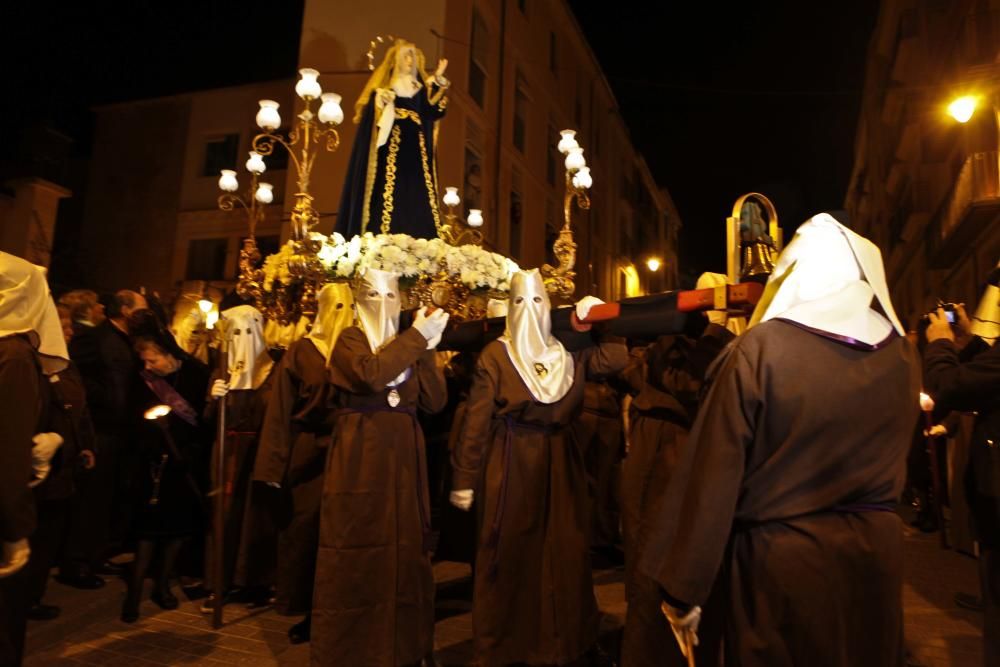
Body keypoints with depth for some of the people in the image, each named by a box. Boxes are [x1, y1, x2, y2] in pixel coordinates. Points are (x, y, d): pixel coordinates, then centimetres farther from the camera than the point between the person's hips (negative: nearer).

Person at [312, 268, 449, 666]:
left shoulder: (407, 345, 14)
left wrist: (426, 349, -5)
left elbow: (435, 402, 3)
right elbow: (373, 374, -24)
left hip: (402, 460, 5)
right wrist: (417, 337, -18)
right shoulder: (350, 340, 0)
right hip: (360, 459, -5)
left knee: (404, 549, 8)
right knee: (357, 551, 0)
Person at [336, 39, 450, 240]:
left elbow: (432, 111, 3)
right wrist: (381, 103, -14)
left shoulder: (420, 86, 19)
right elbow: (371, 112, 5)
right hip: (390, 147, -4)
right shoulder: (383, 85, 9)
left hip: (415, 149, 4)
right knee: (390, 192, -13)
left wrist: (438, 81, -1)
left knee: (416, 196, -3)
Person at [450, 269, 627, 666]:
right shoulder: (495, 355, -5)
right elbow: (476, 421, -8)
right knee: (510, 553, 5)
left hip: (558, 461, 4)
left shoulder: (568, 353, 7)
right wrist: (465, 479, -10)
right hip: (509, 464, -4)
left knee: (562, 550, 10)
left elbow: (616, 359, -6)